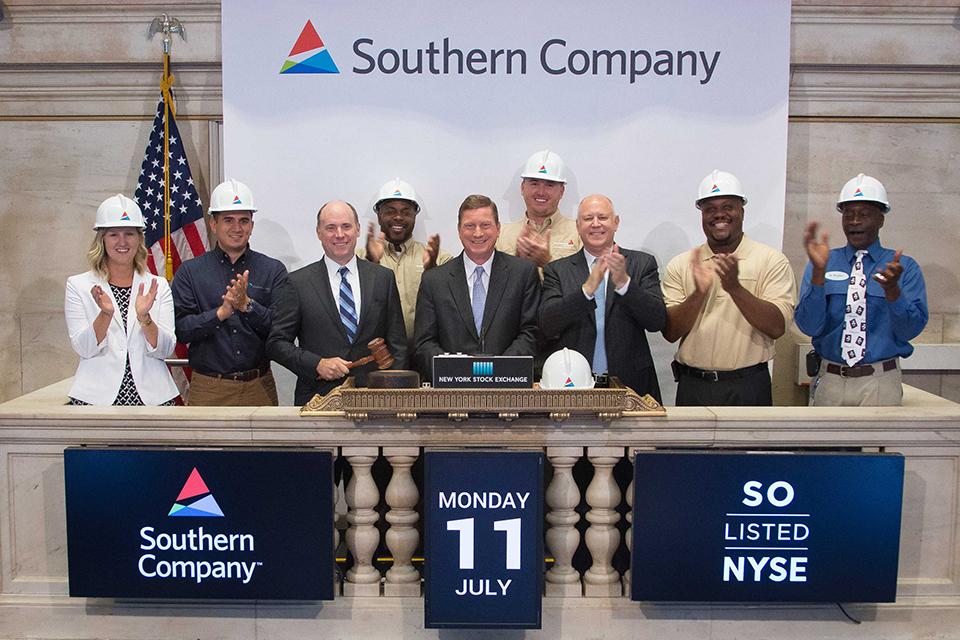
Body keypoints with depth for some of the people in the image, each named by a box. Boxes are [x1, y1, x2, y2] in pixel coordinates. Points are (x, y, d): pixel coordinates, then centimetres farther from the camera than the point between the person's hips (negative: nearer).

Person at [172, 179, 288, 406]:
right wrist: (221, 312, -19)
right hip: (208, 388, 0)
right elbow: (180, 330, -6)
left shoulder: (273, 270, 3)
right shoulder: (190, 272, 4)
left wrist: (247, 305, -17)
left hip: (259, 387, 1)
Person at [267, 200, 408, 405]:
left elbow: (397, 343, 8)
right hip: (317, 398, -1)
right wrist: (317, 364, -11)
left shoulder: (383, 278, 8)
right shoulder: (298, 283, 3)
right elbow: (276, 342, 3)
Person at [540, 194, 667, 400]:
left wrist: (624, 282, -17)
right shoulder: (557, 270, 5)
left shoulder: (642, 264, 6)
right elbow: (547, 325, -7)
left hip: (631, 383, 1)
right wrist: (587, 288, -19)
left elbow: (658, 321, -4)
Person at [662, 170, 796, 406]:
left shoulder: (772, 261, -1)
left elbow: (777, 327, -11)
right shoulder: (680, 265, 4)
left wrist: (735, 287, -22)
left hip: (748, 387, -1)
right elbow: (670, 332, -3)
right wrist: (699, 293, -17)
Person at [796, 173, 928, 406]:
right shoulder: (823, 263, 2)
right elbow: (809, 326, -9)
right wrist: (819, 271, -21)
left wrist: (892, 288, -24)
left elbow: (910, 330, -7)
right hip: (829, 380, 1)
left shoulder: (905, 267, 1)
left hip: (880, 383, 0)